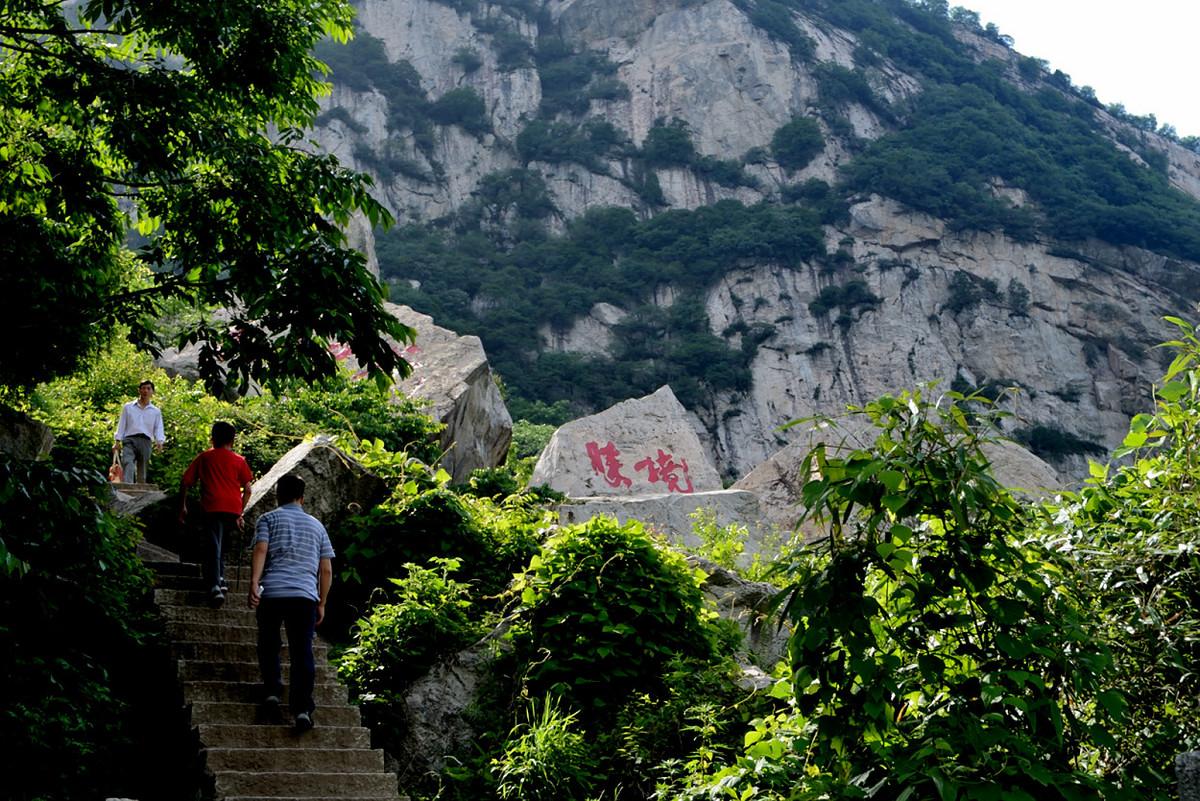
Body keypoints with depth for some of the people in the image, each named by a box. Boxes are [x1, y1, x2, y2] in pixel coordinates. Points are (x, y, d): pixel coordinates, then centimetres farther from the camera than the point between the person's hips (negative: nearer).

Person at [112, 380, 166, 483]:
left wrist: (159, 442, -10)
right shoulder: (128, 407, 18)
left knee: (142, 475, 1)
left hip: (145, 441, 2)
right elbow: (121, 425, 14)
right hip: (130, 440, -2)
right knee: (127, 463, -27)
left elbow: (158, 429, 10)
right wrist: (117, 441, 3)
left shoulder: (156, 411, 19)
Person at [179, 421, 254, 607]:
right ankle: (219, 577, 21)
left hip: (212, 507, -2)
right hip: (233, 509, 2)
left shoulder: (204, 458, 13)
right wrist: (240, 513, 16)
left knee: (213, 545, -6)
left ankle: (215, 586, -21)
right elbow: (248, 489, 8)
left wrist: (182, 507, 17)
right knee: (222, 543, 24)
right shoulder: (238, 461, 13)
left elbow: (185, 482, 9)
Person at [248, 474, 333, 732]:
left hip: (272, 592, -1)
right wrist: (321, 603, 20)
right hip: (305, 595, 1)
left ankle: (272, 691, 11)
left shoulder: (269, 519, 13)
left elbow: (260, 550, -6)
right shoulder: (316, 525, 21)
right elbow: (326, 570, 16)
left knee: (269, 645, 20)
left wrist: (254, 583, -14)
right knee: (302, 651, 0)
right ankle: (303, 708, -10)